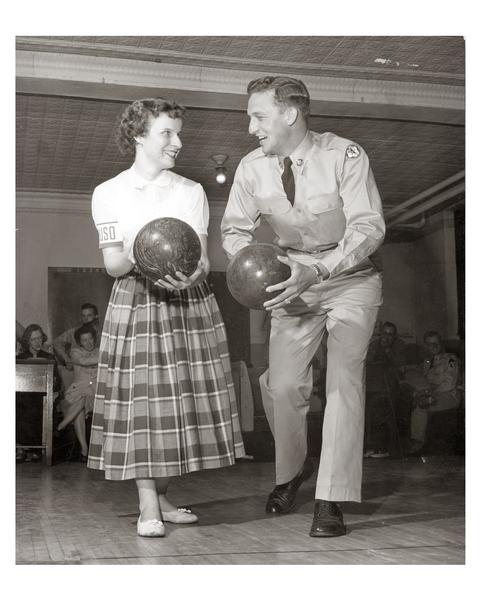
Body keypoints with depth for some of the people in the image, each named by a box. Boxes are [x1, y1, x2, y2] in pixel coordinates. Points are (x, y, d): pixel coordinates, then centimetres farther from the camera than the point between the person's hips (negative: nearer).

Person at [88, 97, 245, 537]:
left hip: (190, 302, 2)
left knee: (182, 398, 1)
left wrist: (191, 274, -27)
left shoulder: (192, 191, 4)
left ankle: (162, 497, 15)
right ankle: (148, 506, -2)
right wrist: (133, 255, -26)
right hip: (136, 302, -2)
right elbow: (112, 266, -3)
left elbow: (202, 259, -4)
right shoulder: (108, 193, 0)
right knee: (141, 398, -7)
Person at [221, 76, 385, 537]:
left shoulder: (344, 156, -20)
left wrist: (317, 270, -37)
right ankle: (292, 470, 24)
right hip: (294, 277, 3)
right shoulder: (252, 168, -10)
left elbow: (369, 226, -24)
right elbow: (235, 229, 2)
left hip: (350, 277, -3)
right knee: (281, 384, -5)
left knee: (344, 378, -14)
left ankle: (330, 501, -8)